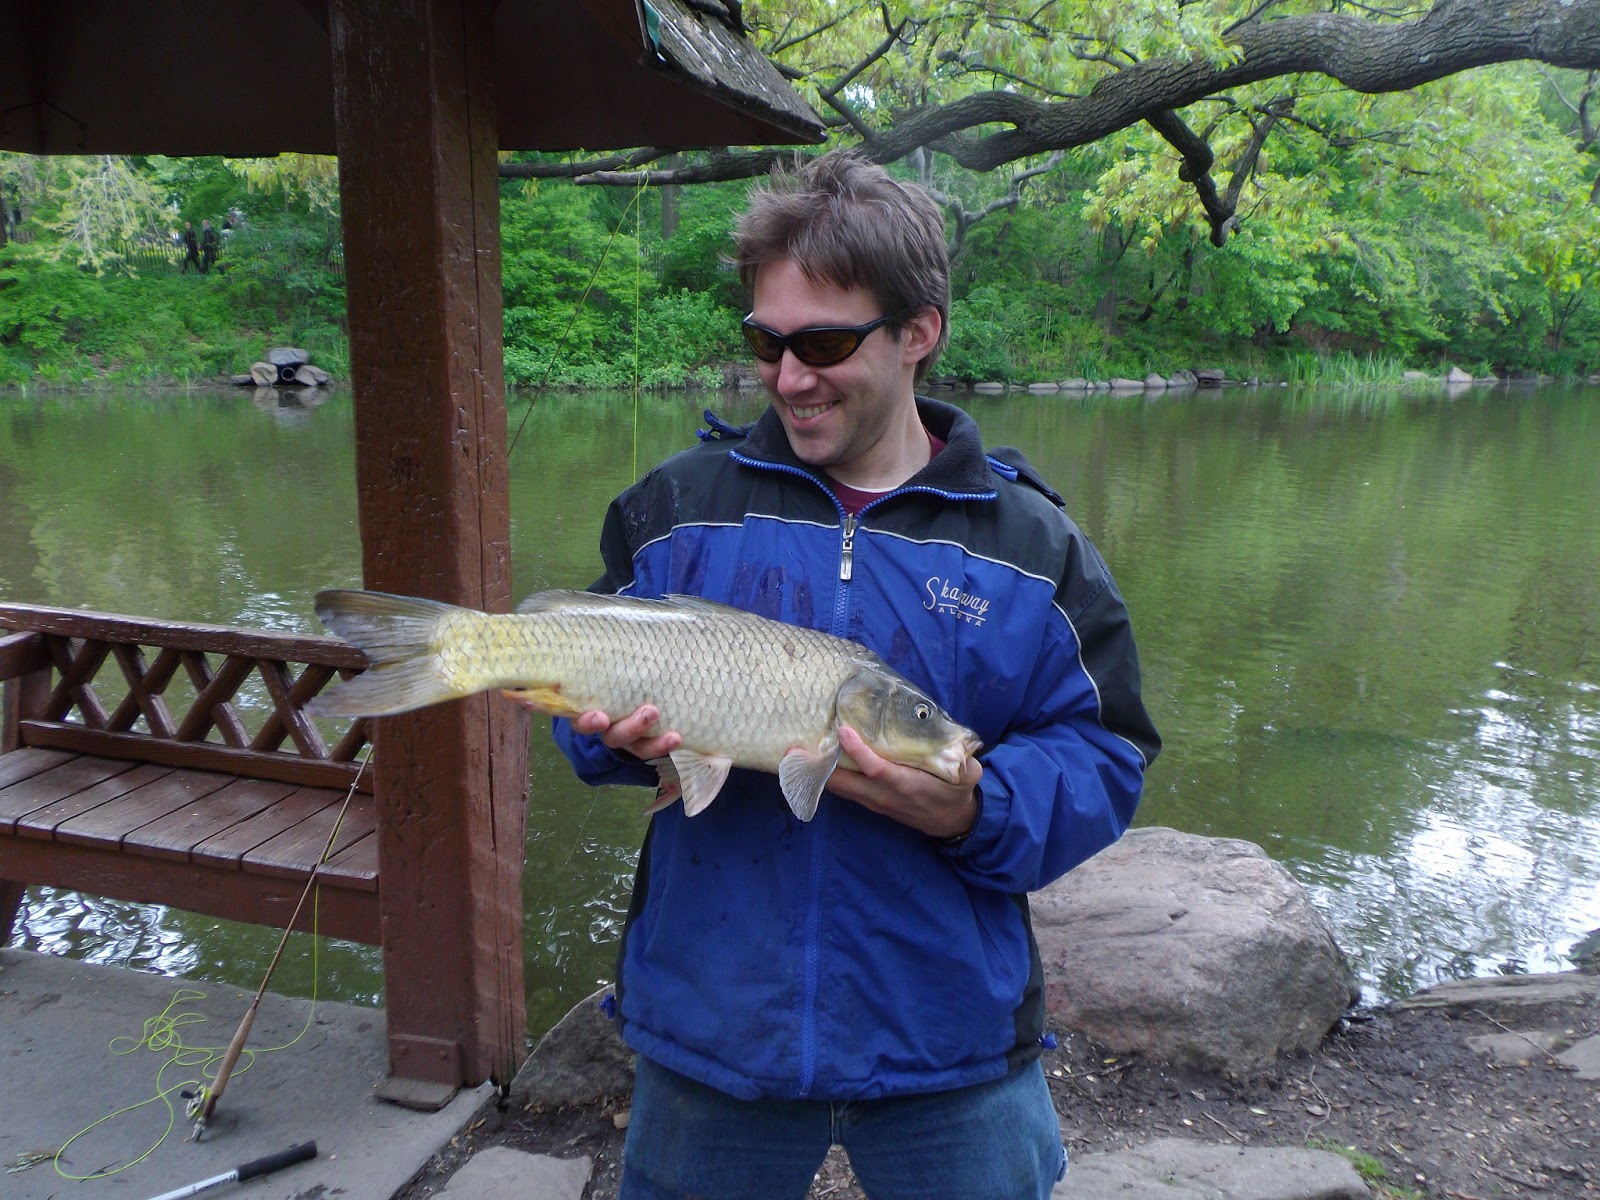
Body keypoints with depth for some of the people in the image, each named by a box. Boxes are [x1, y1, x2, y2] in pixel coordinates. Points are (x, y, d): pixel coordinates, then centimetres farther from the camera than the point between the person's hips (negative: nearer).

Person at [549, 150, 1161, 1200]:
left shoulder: (1035, 545, -6)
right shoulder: (678, 507, -2)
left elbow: (1104, 760, -6)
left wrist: (973, 810, -24)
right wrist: (625, 737, -17)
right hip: (710, 1023, 1)